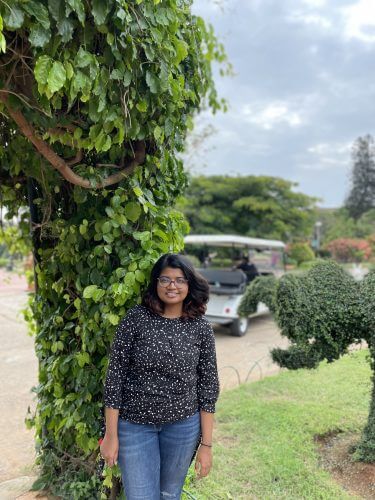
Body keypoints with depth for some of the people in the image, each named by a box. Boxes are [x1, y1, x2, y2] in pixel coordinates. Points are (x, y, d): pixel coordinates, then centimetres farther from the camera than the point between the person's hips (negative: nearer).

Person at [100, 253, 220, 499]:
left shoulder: (201, 328, -5)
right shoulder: (136, 319, -10)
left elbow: (208, 386, -1)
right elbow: (115, 377, -7)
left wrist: (206, 444, -1)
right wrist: (111, 435, -6)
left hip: (183, 426, 2)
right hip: (134, 425, -1)